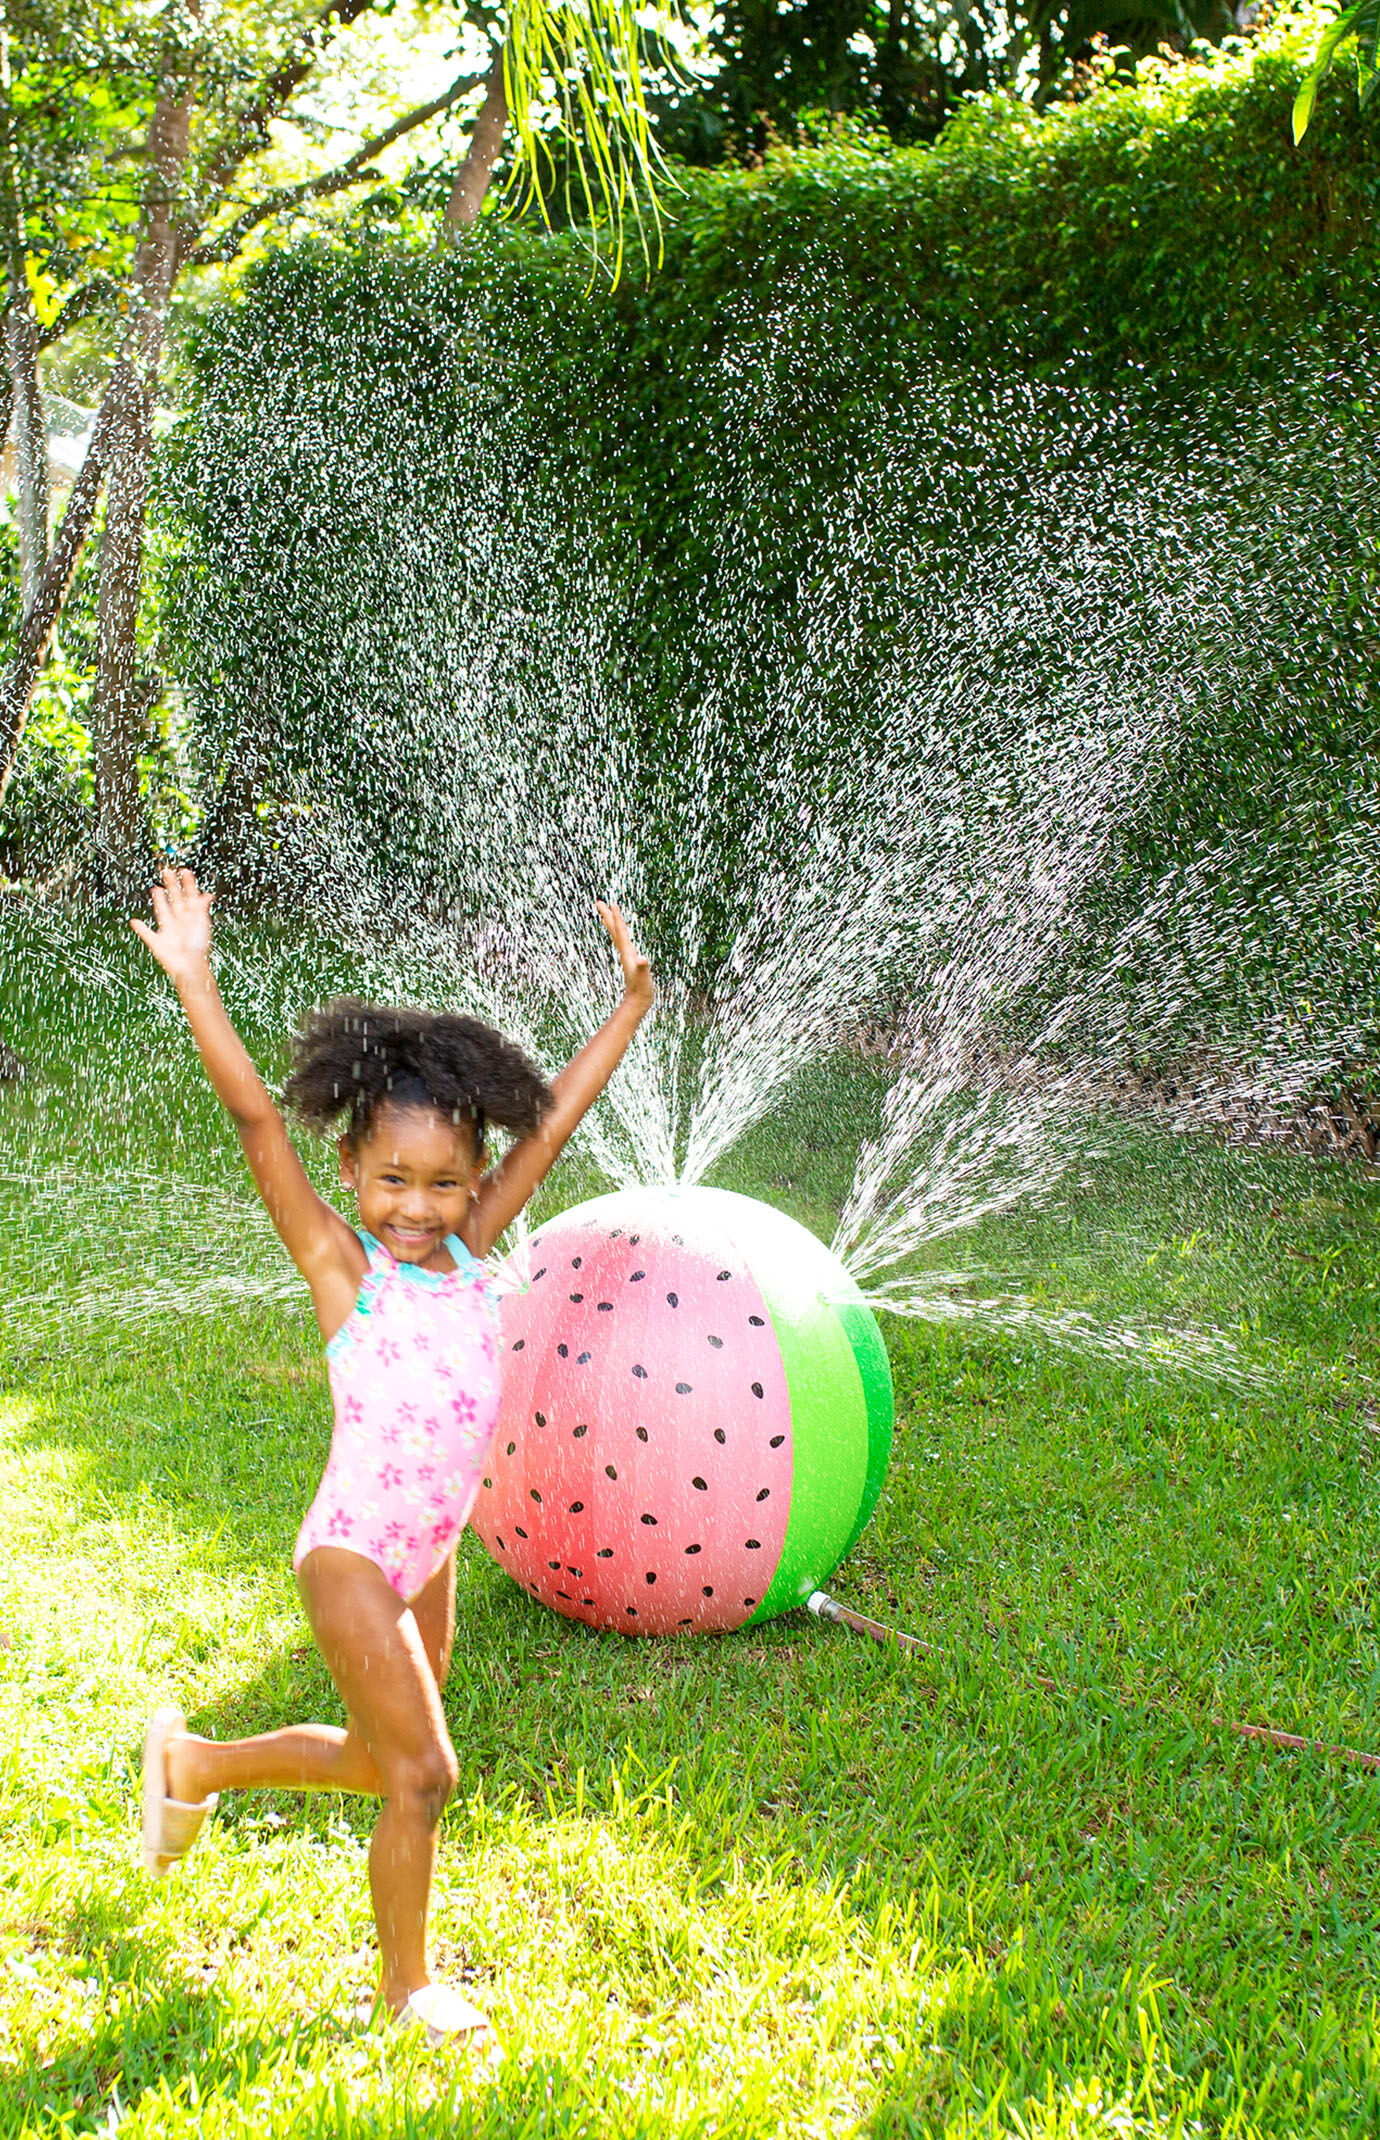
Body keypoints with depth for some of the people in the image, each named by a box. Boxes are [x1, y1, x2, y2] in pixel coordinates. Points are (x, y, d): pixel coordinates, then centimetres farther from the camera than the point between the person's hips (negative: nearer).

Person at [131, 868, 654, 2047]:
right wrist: (196, 985, -30)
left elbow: (552, 1120, 2)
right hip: (353, 1551, -6)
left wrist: (634, 998, 4)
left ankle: (190, 1762, 42)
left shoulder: (468, 1249, -1)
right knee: (423, 1773, -1)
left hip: (434, 1547, 6)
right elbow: (258, 1120, -23)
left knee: (386, 1760, 20)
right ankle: (407, 1981, 22)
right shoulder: (341, 1265, -14)